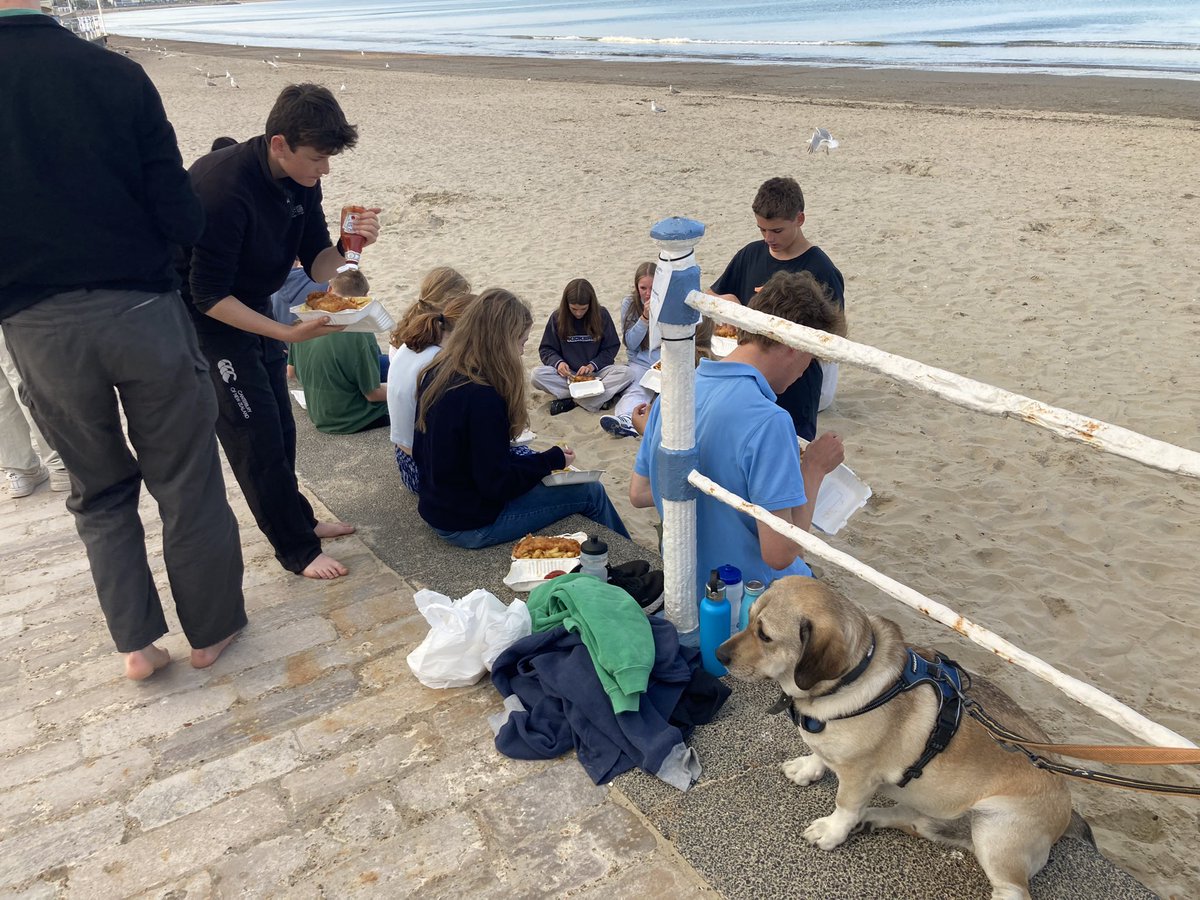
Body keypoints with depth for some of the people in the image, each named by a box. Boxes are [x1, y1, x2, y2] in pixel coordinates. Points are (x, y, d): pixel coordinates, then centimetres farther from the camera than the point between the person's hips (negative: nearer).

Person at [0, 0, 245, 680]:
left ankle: (137, 642, 23)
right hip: (142, 315, -1)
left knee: (100, 493, 20)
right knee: (188, 486, 13)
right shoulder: (118, 75, -10)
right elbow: (183, 221, -10)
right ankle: (214, 629, 27)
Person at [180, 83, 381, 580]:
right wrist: (287, 333, -32)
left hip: (253, 304, 7)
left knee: (278, 424, 14)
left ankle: (296, 517, 31)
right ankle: (297, 549, 6)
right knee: (256, 432, -5)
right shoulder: (223, 188, -32)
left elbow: (317, 260, -5)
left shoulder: (300, 179, -9)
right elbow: (208, 296, -27)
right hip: (207, 317, -7)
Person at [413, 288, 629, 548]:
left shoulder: (435, 374, -2)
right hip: (472, 527, -9)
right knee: (591, 493, 2)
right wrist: (553, 459, -9)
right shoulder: (482, 399, -29)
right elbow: (497, 484, -24)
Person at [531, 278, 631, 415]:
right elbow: (546, 349, 2)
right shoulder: (557, 318, -3)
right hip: (568, 373, 1)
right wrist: (558, 362, -20)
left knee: (624, 373, -30)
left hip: (596, 371, 0)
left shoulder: (601, 315, -4)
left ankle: (571, 401, -30)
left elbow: (612, 348, -1)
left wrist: (593, 365, -18)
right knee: (537, 375, -28)